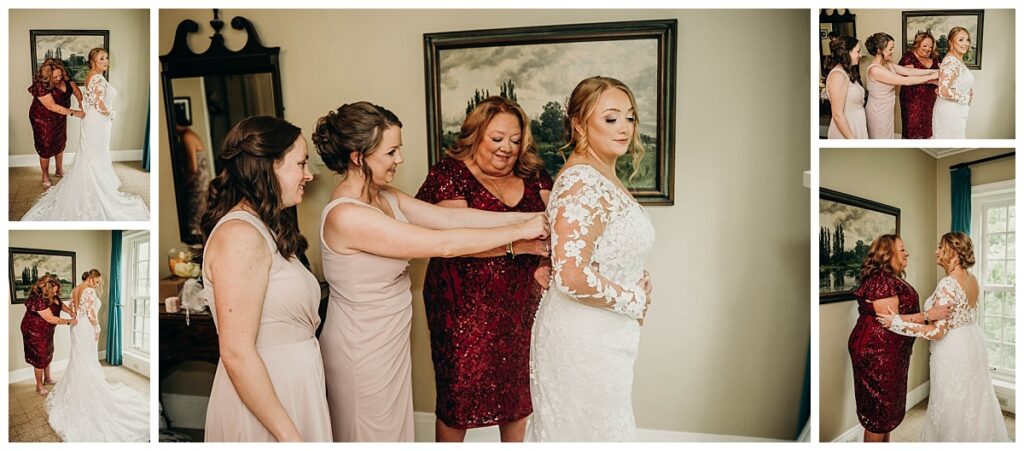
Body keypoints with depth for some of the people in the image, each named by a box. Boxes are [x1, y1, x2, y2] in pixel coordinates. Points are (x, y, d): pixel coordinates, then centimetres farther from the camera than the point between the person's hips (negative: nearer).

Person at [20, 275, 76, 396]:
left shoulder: (52, 296, -8)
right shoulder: (37, 300, -33)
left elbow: (60, 304, 11)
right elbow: (51, 319, -32)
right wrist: (69, 322, -24)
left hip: (47, 331, 8)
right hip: (35, 332, -8)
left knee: (48, 354, 21)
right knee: (39, 358, 3)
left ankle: (47, 379, 40)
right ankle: (39, 386, 18)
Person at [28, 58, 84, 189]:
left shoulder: (65, 78, -14)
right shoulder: (40, 86, -31)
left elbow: (75, 88, -1)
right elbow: (52, 106, -34)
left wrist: (81, 102, -19)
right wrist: (73, 113, -34)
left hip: (60, 118, 6)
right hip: (44, 120, -6)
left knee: (60, 145, 20)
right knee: (46, 149, 6)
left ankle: (60, 171, 40)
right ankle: (45, 178, 24)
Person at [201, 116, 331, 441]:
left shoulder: (266, 230, 10)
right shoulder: (240, 235, -19)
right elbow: (236, 353, -23)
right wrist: (290, 436, -21)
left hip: (291, 388, 9)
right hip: (262, 402, -9)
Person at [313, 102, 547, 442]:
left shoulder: (385, 197, 0)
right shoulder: (345, 216, -28)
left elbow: (448, 216, -4)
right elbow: (443, 244, -29)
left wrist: (526, 218, -9)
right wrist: (519, 231, -21)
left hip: (390, 341, 8)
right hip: (362, 349, -8)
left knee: (395, 429, 22)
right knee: (373, 436, 12)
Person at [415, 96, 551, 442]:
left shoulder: (532, 175, 7)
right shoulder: (449, 174, -8)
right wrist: (516, 245, -27)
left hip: (522, 305, 5)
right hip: (465, 307, -4)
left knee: (518, 388, 17)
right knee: (459, 393, 9)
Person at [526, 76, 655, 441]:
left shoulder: (602, 177, 8)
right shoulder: (584, 184, -23)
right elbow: (572, 277, -31)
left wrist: (636, 279, 2)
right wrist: (634, 301, -16)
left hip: (603, 333, 9)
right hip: (584, 338, -9)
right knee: (594, 431, 8)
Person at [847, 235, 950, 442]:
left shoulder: (892, 278, 13)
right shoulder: (881, 281, -20)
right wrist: (928, 315, -26)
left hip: (889, 353, 11)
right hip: (876, 353, -11)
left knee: (888, 405, 20)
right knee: (878, 409, 0)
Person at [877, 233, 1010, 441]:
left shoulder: (948, 284, -24)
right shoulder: (972, 280, 3)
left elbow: (937, 331, -26)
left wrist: (897, 322, -24)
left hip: (953, 351, -9)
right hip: (973, 345, 9)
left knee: (952, 407, 5)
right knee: (973, 402, 20)